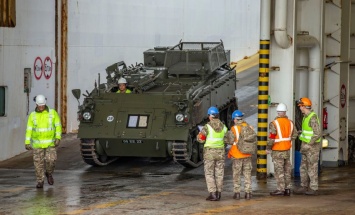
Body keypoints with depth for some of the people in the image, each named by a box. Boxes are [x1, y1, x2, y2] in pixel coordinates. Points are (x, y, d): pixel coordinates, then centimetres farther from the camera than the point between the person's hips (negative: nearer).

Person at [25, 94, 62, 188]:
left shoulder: (53, 113, -3)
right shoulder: (32, 115, -1)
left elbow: (58, 126, -2)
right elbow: (29, 130, 0)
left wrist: (58, 138, -14)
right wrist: (27, 142, -8)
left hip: (50, 142, -1)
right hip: (37, 143, 1)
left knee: (51, 160, -12)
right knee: (38, 162, 0)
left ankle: (49, 173, 18)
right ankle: (40, 181, 12)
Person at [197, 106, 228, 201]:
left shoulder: (207, 127, -12)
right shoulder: (223, 127, 1)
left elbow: (200, 139, -11)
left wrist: (199, 134, 10)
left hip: (209, 152, -4)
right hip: (220, 152, 4)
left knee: (209, 173, 1)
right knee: (219, 174, 10)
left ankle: (212, 194, -7)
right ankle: (218, 194, 10)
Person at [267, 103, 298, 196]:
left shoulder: (274, 123, -16)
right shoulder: (290, 122, 3)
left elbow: (271, 138, -18)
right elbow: (294, 135, 11)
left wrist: (268, 148, -7)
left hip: (277, 150, -6)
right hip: (287, 150, 6)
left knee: (279, 170, -1)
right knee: (287, 169, 12)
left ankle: (281, 189, -1)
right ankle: (288, 189, 16)